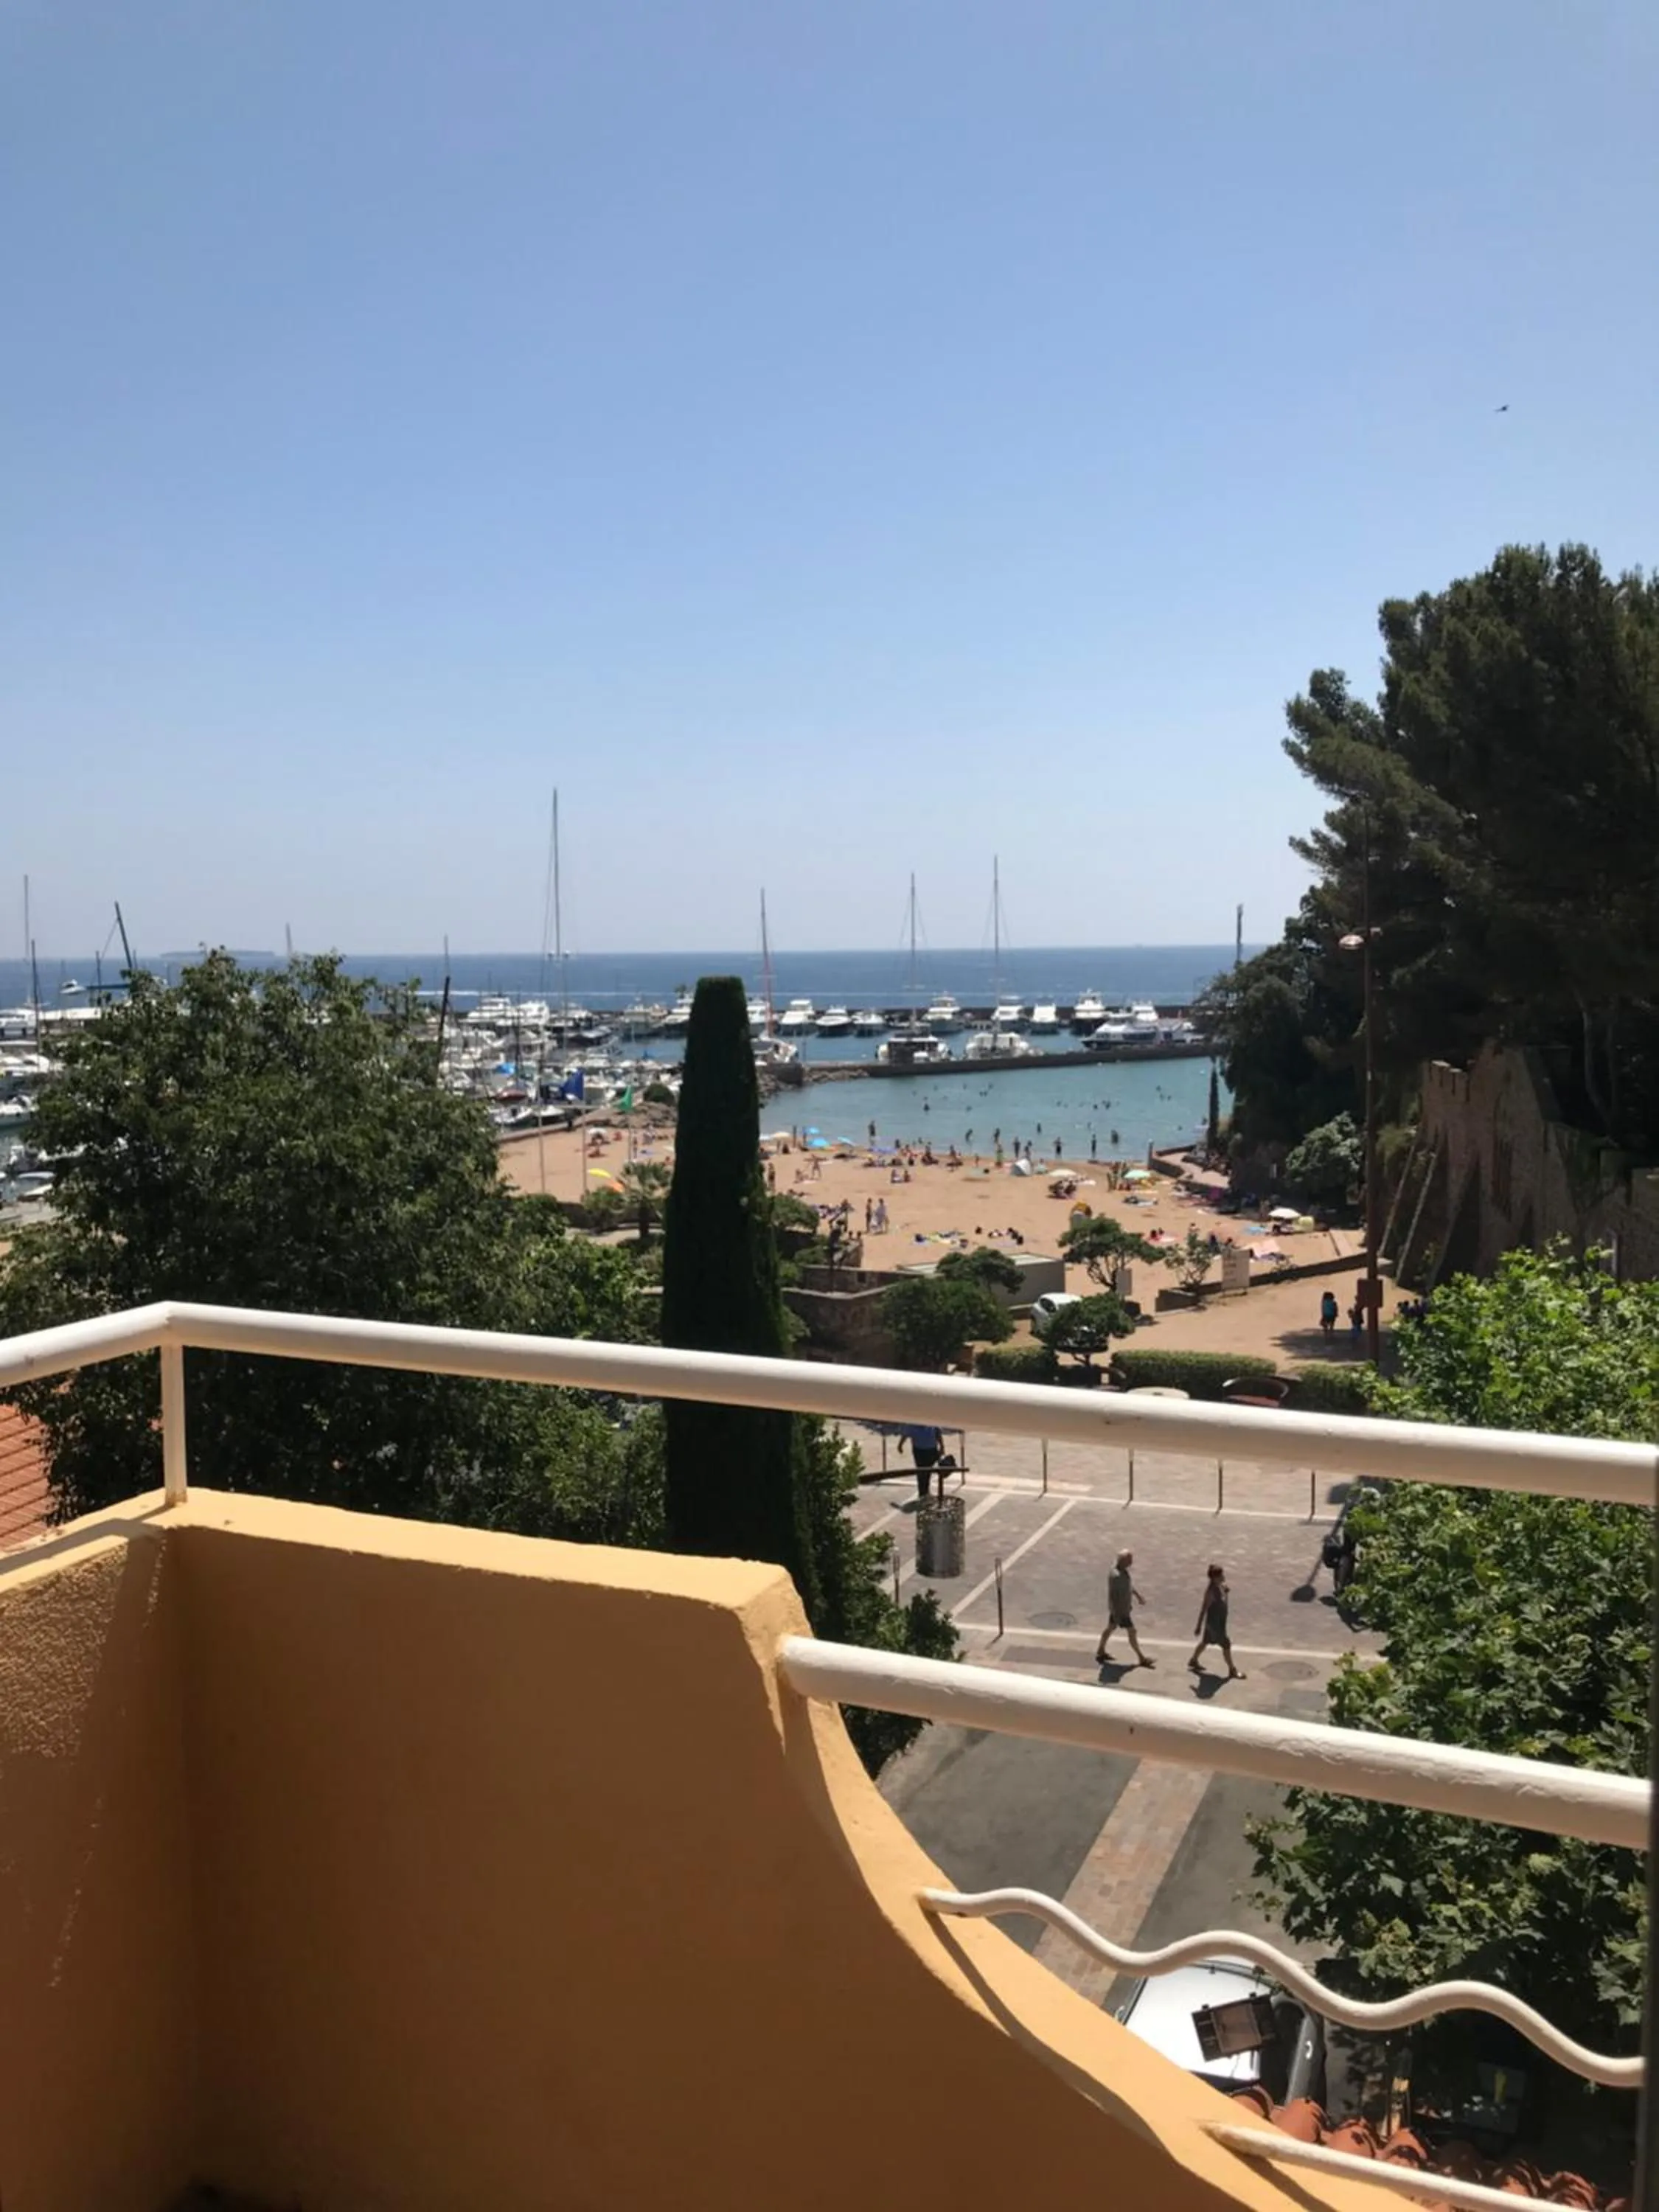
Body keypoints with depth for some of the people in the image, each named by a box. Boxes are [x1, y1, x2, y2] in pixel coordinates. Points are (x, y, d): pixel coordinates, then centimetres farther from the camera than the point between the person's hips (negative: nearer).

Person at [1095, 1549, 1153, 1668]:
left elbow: (1129, 1585, 16)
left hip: (1125, 1606, 10)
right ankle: (1142, 1659, 16)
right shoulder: (1116, 1576, -33)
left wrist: (1138, 1595, 22)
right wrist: (1116, 1614, -25)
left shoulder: (1124, 1571, -3)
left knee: (1110, 1628, 21)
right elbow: (1111, 1596, -29)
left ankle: (1100, 1652, 35)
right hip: (1120, 1609, -10)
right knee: (1131, 1632, 3)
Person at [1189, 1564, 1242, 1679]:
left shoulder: (1220, 1586, -7)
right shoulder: (1211, 1591, -33)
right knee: (1226, 1645, 6)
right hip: (1214, 1622, -9)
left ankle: (1193, 1661, 44)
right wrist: (1198, 1627, -21)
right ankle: (1232, 1671, 24)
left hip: (1220, 1621, 9)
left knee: (1205, 1641, 25)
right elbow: (1203, 1609, -26)